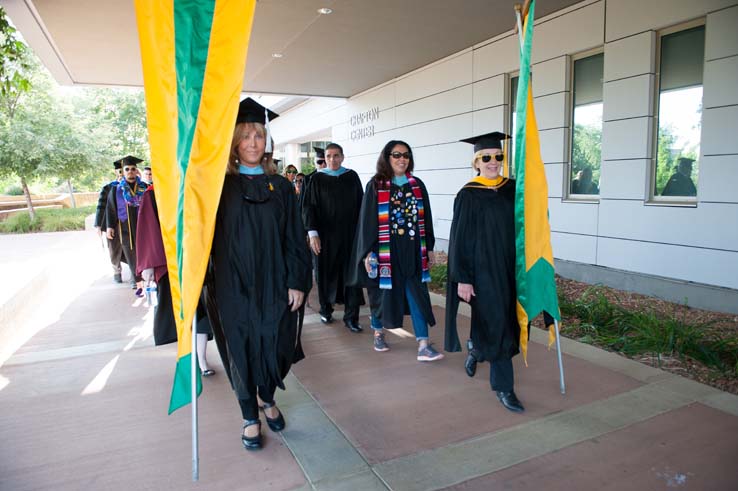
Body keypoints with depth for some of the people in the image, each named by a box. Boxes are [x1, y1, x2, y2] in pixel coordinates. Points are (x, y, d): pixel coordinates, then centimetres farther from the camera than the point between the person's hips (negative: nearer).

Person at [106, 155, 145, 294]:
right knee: (132, 257, 4)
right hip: (126, 229, 0)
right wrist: (110, 226, -1)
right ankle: (139, 284, 11)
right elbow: (110, 209, 6)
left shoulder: (144, 187, 5)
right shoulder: (117, 190, 5)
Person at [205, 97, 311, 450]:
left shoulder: (280, 186, 4)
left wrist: (297, 281, -4)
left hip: (274, 284, 2)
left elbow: (293, 237, 2)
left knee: (273, 345, 11)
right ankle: (250, 417, 27)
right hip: (233, 286, -1)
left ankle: (269, 400, 39)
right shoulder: (220, 186, 0)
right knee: (241, 349, 8)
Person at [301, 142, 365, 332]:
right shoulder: (317, 179, 0)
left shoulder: (352, 177, 6)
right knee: (326, 273, 9)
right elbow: (309, 207, -3)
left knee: (351, 274, -1)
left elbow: (360, 205, 8)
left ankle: (351, 317, 6)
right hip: (325, 236, -1)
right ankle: (326, 310, 27)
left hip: (349, 235, 1)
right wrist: (313, 233, -12)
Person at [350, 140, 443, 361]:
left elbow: (425, 217, 11)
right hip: (385, 250, -2)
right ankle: (378, 333, 32)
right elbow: (367, 220, -4)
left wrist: (429, 247, 9)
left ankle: (423, 346, 0)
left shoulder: (417, 185, 8)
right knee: (383, 292, 9)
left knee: (417, 295, -2)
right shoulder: (376, 185, -2)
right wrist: (368, 252, -9)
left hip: (413, 251, 3)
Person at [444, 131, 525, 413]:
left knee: (505, 322, 16)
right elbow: (460, 240, -9)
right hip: (483, 270, -5)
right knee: (495, 324, -2)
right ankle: (503, 387, 14)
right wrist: (463, 279, -12)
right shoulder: (468, 196, -8)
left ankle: (477, 349, 46)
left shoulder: (512, 189, 5)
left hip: (510, 268, 5)